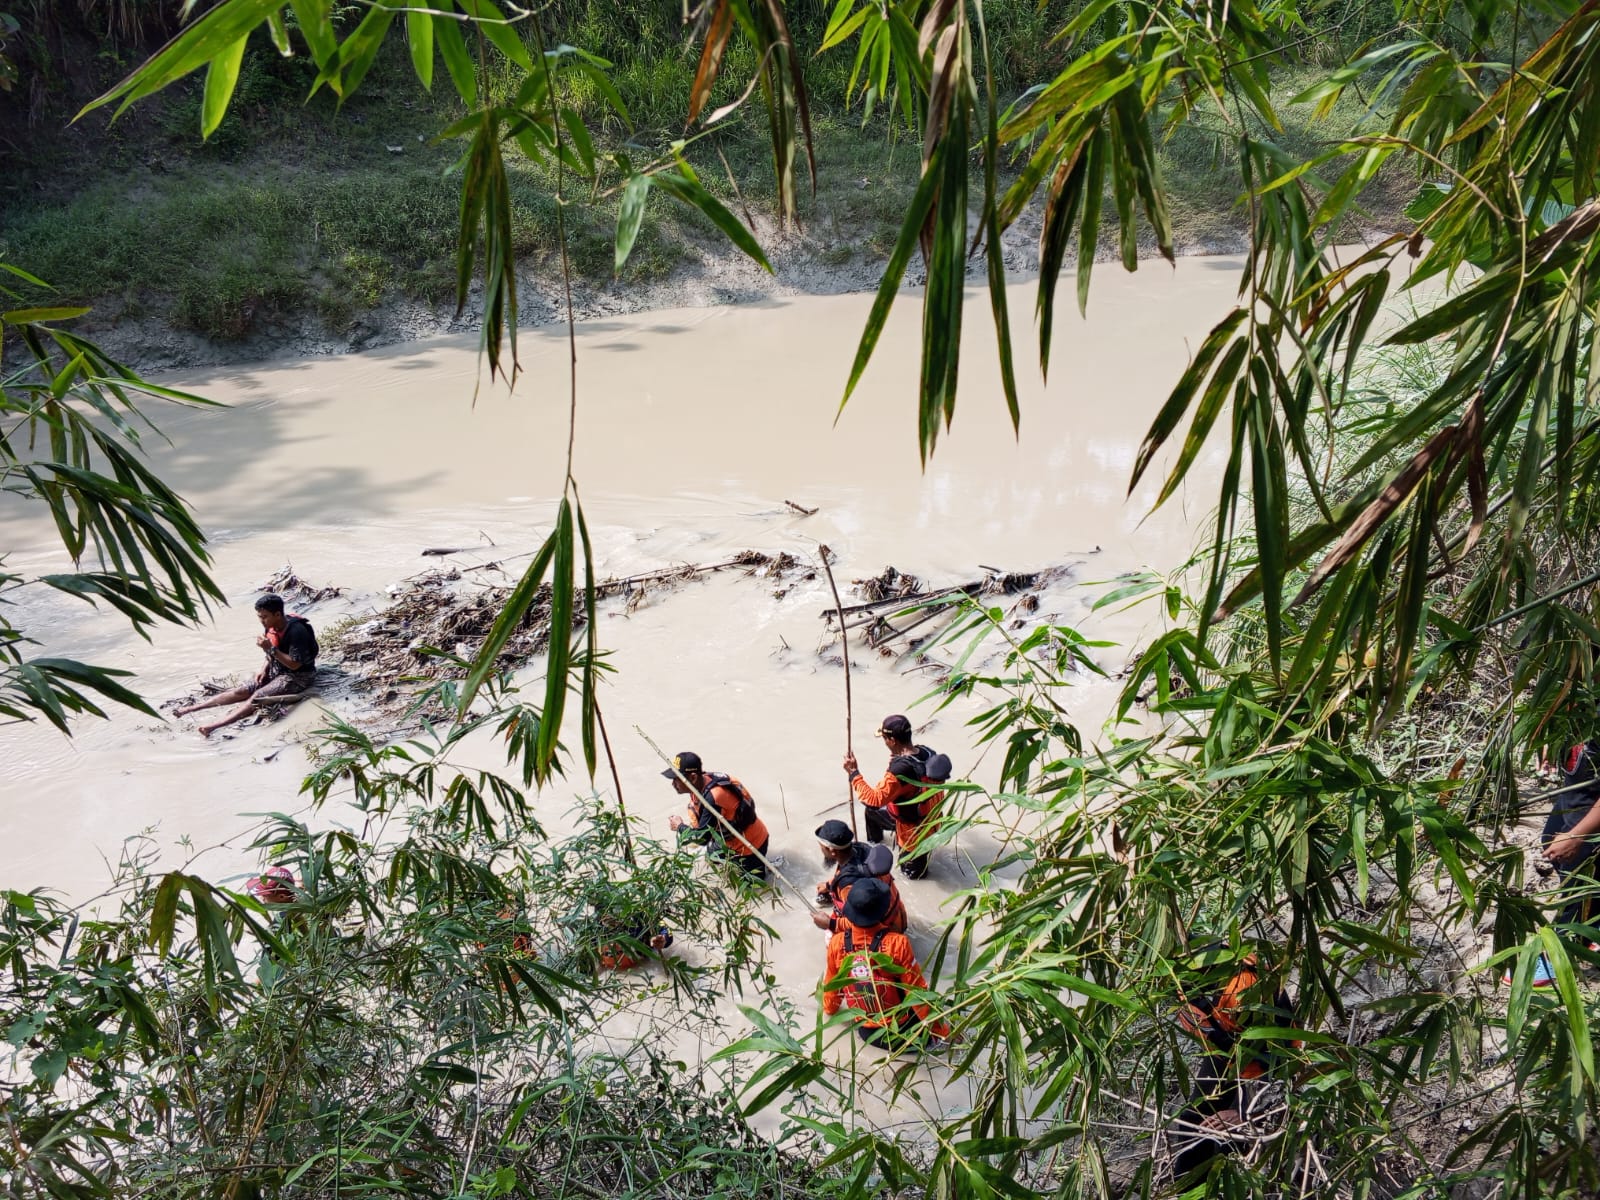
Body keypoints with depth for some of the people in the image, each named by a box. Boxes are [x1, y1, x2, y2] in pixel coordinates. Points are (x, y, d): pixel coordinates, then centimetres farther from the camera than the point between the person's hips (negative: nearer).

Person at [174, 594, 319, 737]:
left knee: (258, 696, -25)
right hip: (277, 670, 8)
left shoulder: (296, 631, -26)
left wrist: (271, 649, -29)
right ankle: (192, 708, -7)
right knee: (242, 691, -5)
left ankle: (215, 726, -35)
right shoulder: (271, 627, -1)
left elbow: (295, 664, -26)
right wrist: (264, 669, 0)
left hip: (299, 676, -8)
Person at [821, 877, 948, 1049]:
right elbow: (918, 992, -18)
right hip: (902, 1031, -4)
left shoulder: (837, 943, -15)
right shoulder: (897, 943, -26)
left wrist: (829, 1007, 25)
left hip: (866, 1033, 4)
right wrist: (942, 1031, -6)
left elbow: (831, 983, 3)